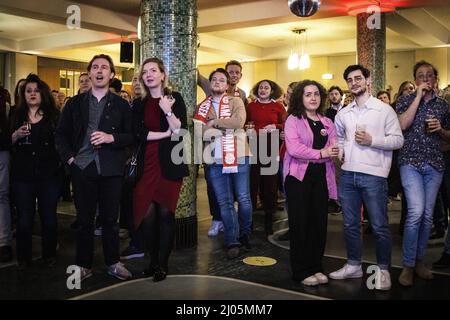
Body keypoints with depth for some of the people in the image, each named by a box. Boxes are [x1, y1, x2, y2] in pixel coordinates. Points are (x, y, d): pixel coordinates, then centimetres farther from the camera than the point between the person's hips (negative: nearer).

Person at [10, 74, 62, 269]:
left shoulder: (54, 116, 5)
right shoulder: (17, 116, 11)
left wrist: (61, 161, -11)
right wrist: (15, 135, -9)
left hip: (49, 174, -1)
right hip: (22, 175, 1)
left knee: (49, 217, 5)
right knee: (24, 219, 1)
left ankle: (49, 254, 21)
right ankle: (23, 257, 16)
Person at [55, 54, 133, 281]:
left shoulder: (121, 105, 7)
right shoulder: (75, 103, 11)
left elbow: (132, 135, 3)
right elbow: (61, 134, 11)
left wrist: (111, 138, -14)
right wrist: (69, 158, -1)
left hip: (111, 170, -1)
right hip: (82, 168, 1)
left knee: (110, 219, 6)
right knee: (84, 220, 7)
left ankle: (113, 263, 19)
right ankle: (84, 265, 18)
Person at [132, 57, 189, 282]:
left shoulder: (175, 98, 5)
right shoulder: (139, 104, 13)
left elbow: (181, 130, -5)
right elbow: (138, 133, -2)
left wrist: (168, 111, -17)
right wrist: (165, 133, -7)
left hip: (169, 164, -2)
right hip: (147, 165, 2)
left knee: (165, 213, -3)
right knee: (147, 215, -4)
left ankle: (163, 263, 9)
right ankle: (153, 260, 15)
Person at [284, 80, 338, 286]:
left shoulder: (327, 123, 15)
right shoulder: (293, 120, -1)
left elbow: (334, 147, 5)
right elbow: (293, 148, -16)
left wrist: (334, 152, -17)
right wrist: (320, 153, -17)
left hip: (321, 176, 5)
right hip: (299, 176, -5)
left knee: (319, 223, 7)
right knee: (300, 224, 0)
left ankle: (316, 267, 20)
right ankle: (301, 271, 10)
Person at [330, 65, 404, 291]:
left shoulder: (384, 110, 0)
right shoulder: (343, 114, 14)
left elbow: (398, 140, -3)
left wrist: (372, 140, -15)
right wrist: (339, 151, 4)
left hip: (373, 175, -4)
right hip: (348, 174, 5)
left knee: (379, 226, 1)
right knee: (350, 224, 12)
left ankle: (383, 270, 16)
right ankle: (353, 265, 26)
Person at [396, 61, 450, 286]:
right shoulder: (405, 100, 4)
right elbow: (402, 125, -14)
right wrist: (419, 96, -11)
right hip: (411, 162, -4)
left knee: (427, 215, 7)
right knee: (416, 212, -16)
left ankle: (419, 260, 20)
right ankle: (408, 266, -5)